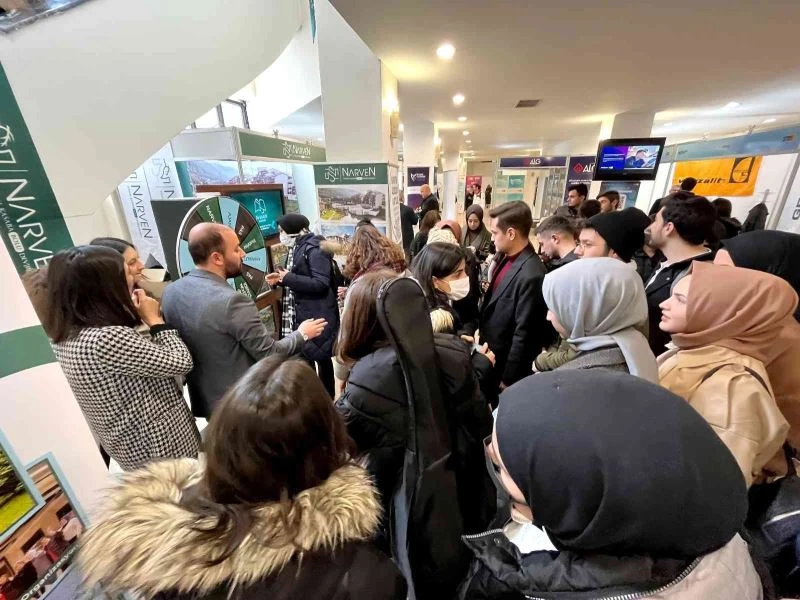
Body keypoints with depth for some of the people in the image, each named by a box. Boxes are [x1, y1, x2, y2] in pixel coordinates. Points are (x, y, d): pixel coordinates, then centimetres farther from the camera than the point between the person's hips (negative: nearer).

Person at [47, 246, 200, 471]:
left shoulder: (65, 337, -3)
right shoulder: (109, 338, -32)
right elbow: (180, 363, -23)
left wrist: (135, 316, -1)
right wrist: (154, 319, -13)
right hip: (163, 446, -9)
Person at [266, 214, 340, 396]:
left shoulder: (314, 249, -15)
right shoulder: (295, 248, 12)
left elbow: (321, 284, -24)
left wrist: (288, 278, -20)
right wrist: (281, 279, 2)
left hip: (317, 316, -8)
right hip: (300, 314, 9)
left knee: (322, 358, 5)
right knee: (304, 358, 15)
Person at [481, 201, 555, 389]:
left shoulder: (530, 275, -28)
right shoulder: (507, 258, -2)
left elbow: (523, 334, -24)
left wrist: (508, 379, -16)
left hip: (505, 364, -7)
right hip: (491, 355, 7)